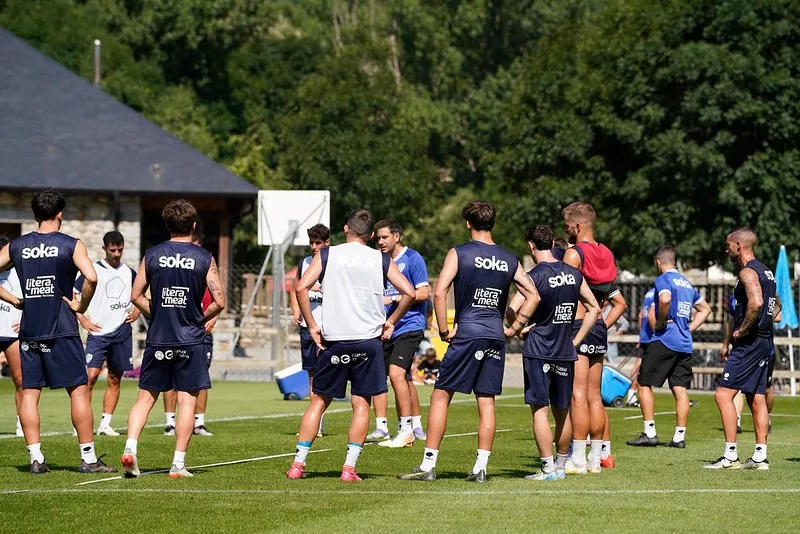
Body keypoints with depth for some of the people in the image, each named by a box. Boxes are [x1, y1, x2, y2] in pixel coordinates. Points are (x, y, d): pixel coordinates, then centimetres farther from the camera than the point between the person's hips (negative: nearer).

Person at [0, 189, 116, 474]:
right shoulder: (71, 245, -5)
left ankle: (35, 459, 2)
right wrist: (81, 306, -5)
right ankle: (88, 458, 0)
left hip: (28, 330, 3)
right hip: (61, 330, -3)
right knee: (79, 391, 1)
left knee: (29, 392, 7)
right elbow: (91, 277, -19)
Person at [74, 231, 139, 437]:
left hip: (122, 333, 5)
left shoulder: (130, 273, 12)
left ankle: (105, 424, 11)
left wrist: (135, 312, 11)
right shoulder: (93, 270, -2)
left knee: (115, 380, 6)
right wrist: (81, 319, -8)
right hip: (98, 332, -5)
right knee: (91, 375, -15)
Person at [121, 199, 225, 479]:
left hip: (157, 340, 2)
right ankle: (178, 463, -1)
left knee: (146, 397, 10)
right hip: (191, 341, -2)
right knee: (187, 400, 2)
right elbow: (219, 301, -7)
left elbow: (136, 295, 4)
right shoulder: (204, 258, -4)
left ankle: (130, 447, -8)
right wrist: (200, 319, 9)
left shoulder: (152, 255, 1)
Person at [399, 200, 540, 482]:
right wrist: (514, 328, 11)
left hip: (467, 333, -4)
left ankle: (428, 465, -1)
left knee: (440, 396, 2)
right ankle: (480, 467, 4)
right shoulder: (509, 260, 9)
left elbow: (439, 294, -13)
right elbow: (533, 296, 9)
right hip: (496, 337, 4)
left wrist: (444, 330, -5)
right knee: (486, 402, 7)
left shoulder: (459, 254, -3)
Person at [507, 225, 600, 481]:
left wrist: (520, 328, 0)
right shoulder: (574, 274, 6)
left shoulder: (534, 276, -12)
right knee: (562, 411, 14)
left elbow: (512, 311, -21)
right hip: (565, 353, 6)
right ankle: (561, 464, 25)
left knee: (539, 409, -3)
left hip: (537, 351, -6)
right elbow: (594, 308, 14)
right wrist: (575, 341, 15)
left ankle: (548, 468, -6)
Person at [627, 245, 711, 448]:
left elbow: (665, 299, -28)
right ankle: (679, 437, 2)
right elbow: (705, 308, 28)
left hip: (664, 340, -7)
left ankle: (650, 433, -4)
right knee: (680, 389, 5)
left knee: (644, 384, 1)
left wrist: (660, 322, -14)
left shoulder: (663, 280, -5)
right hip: (685, 344, 7)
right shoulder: (687, 283, 19)